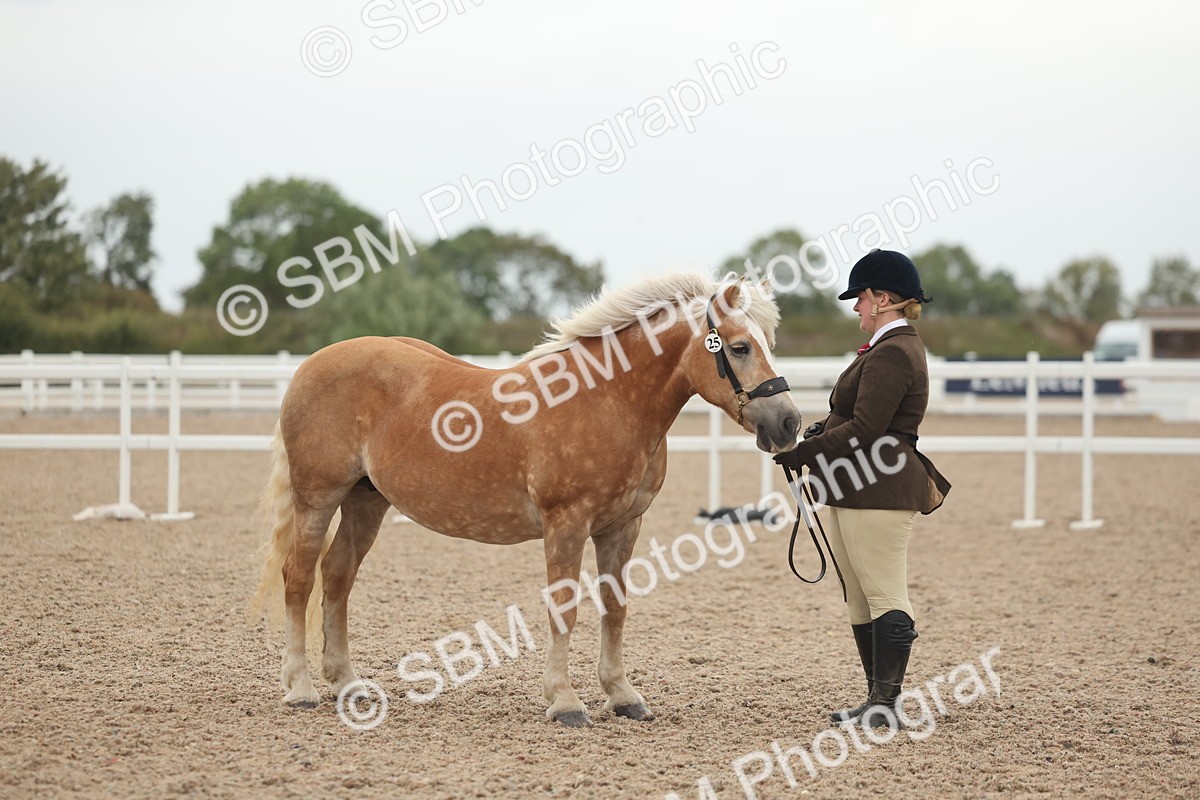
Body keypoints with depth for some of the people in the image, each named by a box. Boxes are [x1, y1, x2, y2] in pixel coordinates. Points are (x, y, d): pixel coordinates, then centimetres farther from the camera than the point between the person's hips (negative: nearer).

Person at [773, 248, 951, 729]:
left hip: (878, 493, -12)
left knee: (885, 599, -8)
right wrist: (823, 432, 7)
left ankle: (886, 705, -7)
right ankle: (877, 700, 19)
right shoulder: (893, 347, 19)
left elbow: (865, 429, -23)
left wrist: (805, 452, -17)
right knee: (861, 599, 14)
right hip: (855, 491, 12)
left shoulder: (891, 355, -17)